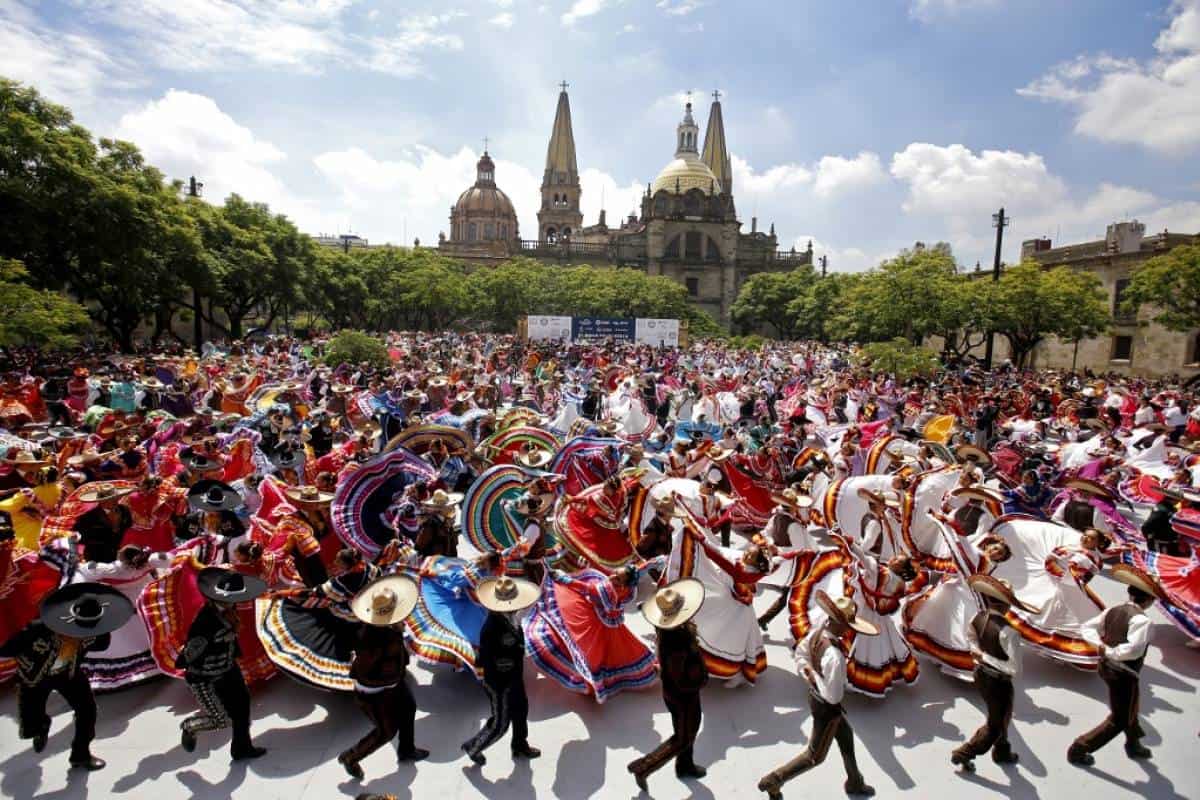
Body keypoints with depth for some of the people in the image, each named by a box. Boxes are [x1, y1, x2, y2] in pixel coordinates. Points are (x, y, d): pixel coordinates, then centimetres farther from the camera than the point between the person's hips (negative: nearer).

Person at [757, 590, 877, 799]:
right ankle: (773, 781, 29)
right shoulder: (835, 656, -40)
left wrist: (808, 673, -10)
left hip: (815, 696, 8)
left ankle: (855, 783, 55)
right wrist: (816, 676, -20)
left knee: (846, 736, 31)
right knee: (815, 755, 17)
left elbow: (800, 652, 2)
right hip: (826, 707, -8)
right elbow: (834, 696, -32)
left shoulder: (817, 631, -15)